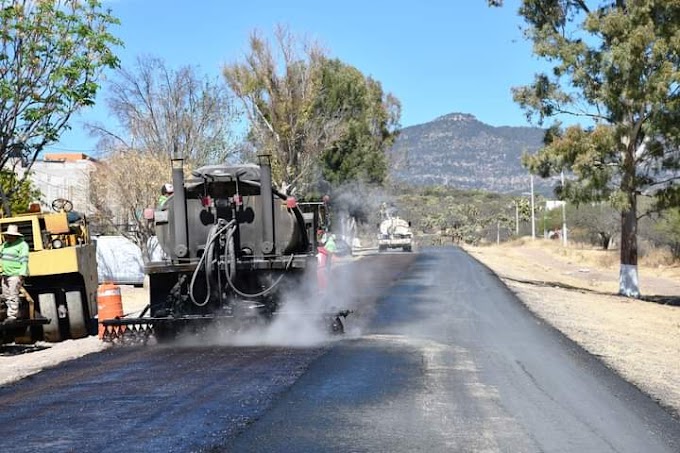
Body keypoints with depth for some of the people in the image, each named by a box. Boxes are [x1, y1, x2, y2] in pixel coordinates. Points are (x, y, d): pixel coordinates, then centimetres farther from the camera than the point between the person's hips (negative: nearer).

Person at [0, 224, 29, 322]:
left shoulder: (22, 245, -10)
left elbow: (24, 261, -16)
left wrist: (22, 275, -23)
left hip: (15, 275, -9)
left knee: (13, 296, -9)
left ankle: (12, 316, -4)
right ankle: (17, 313, 23)